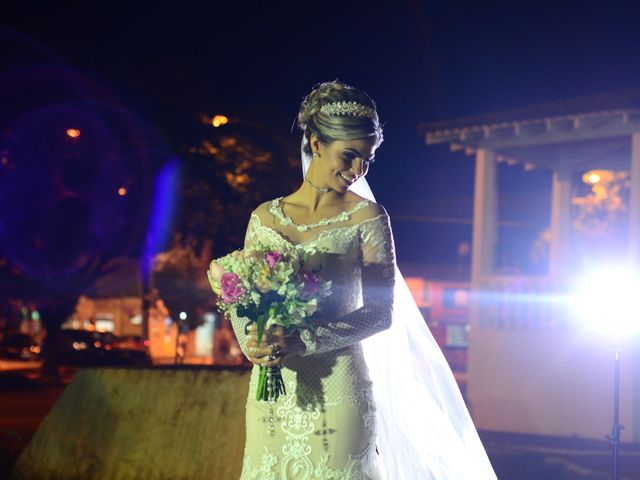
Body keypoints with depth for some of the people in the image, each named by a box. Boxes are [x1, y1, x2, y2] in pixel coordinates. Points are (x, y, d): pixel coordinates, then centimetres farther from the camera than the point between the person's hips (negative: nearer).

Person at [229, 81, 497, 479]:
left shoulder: (366, 218, -3)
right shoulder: (265, 217, 8)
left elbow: (380, 312, -8)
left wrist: (301, 342, -18)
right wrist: (253, 342, -11)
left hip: (334, 389, -3)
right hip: (271, 390, 4)